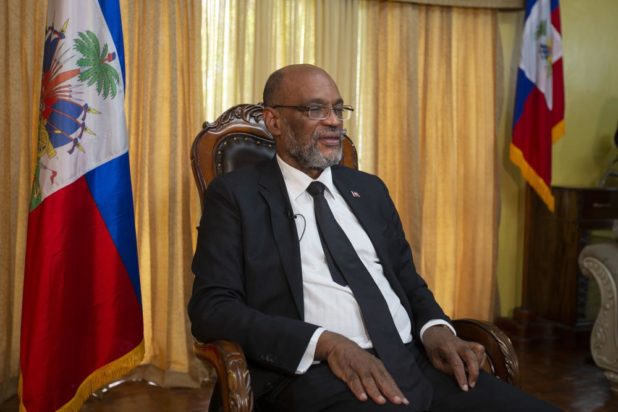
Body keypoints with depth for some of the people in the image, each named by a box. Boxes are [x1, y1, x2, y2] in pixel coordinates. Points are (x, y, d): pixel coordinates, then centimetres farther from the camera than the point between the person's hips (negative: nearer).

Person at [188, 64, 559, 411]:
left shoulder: (369, 189, 20)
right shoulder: (237, 194, 4)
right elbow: (211, 307, -6)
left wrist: (435, 329, 0)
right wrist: (326, 342, -18)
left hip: (416, 362, 5)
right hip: (318, 374, -5)